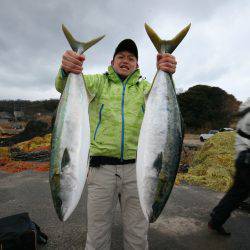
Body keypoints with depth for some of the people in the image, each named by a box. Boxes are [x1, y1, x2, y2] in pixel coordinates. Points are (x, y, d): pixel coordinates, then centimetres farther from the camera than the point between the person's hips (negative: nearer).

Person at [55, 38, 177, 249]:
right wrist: (67, 70, -31)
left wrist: (165, 74, -30)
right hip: (102, 167, -1)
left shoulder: (144, 86, 12)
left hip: (136, 168, 2)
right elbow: (64, 86, -8)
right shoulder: (99, 81, 8)